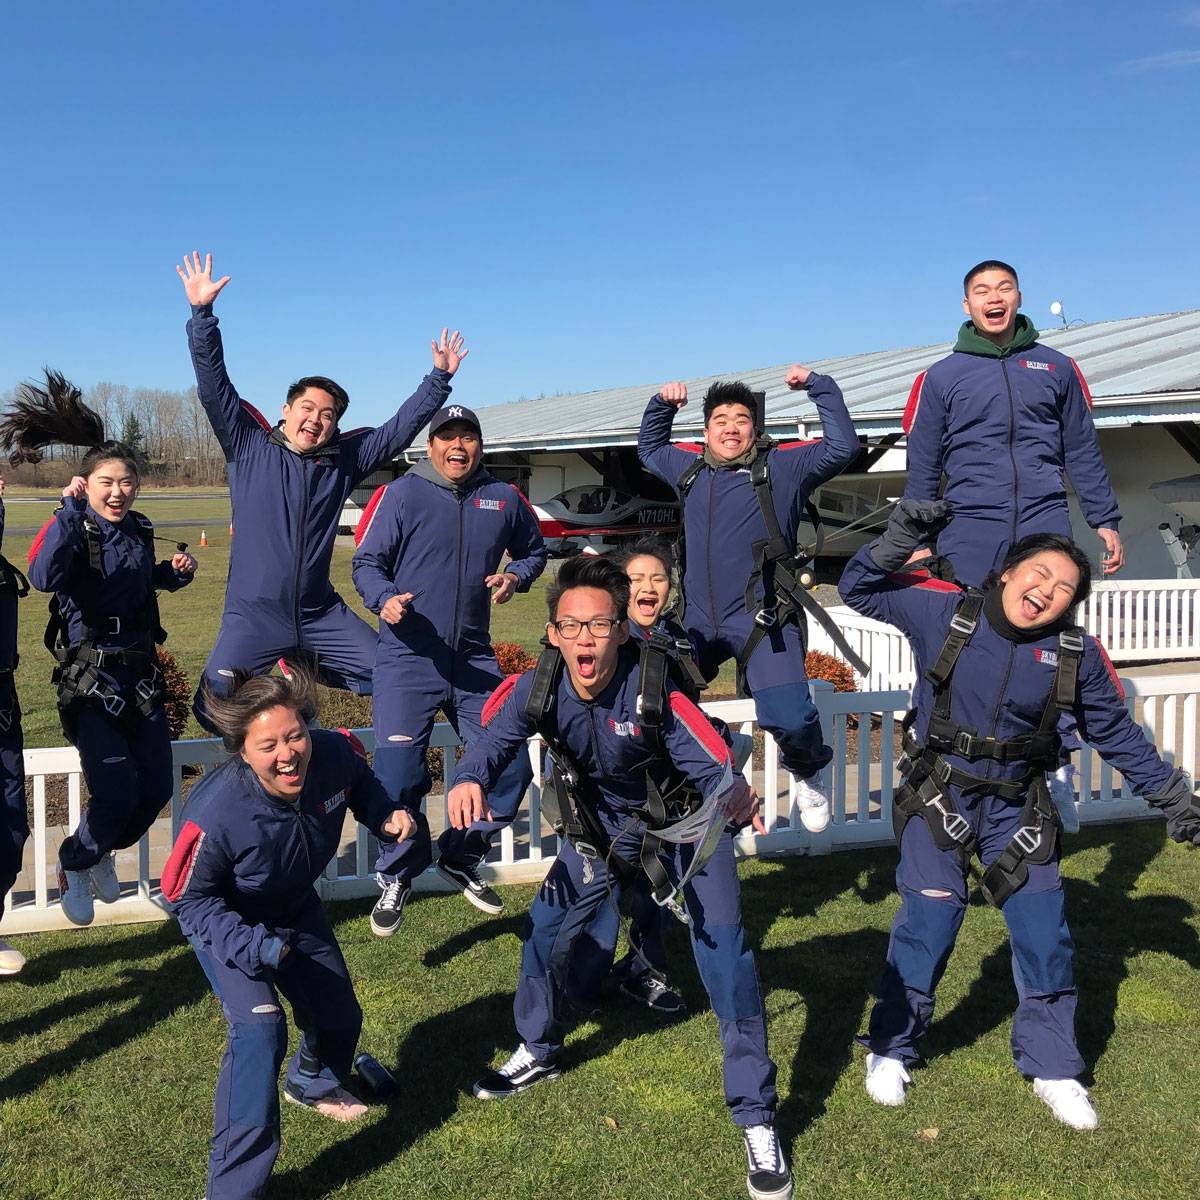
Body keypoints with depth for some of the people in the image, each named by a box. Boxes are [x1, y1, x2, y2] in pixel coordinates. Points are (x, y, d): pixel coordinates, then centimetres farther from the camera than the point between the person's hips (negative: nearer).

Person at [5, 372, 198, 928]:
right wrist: (70, 510, -35)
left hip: (141, 671, 6)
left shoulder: (140, 531, 6)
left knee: (157, 787, 4)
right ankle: (74, 866, 16)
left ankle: (103, 853, 33)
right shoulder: (72, 530, -11)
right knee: (117, 789, -15)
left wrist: (176, 571, 6)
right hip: (88, 677, -6)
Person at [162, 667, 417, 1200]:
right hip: (226, 918, -5)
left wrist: (386, 816, -22)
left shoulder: (335, 754, -31)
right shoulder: (217, 814, -41)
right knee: (259, 1025, -26)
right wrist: (253, 948, -36)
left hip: (296, 907, 5)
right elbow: (188, 897, -25)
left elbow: (360, 782, -4)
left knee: (338, 1015, 19)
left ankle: (313, 1082, 58)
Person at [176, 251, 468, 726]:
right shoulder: (249, 447, 0)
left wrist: (439, 379, 6)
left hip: (321, 613, 3)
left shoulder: (343, 460, 7)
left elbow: (398, 430, 10)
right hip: (253, 614, -3)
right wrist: (202, 313, -16)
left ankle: (314, 668, 23)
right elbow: (214, 387, -7)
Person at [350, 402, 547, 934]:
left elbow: (534, 550, 23)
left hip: (474, 658, 4)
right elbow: (367, 561, -3)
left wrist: (515, 576, 1)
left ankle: (460, 860, 29)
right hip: (407, 657, -4)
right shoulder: (401, 495, -4)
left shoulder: (503, 498, 7)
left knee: (511, 767, 5)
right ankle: (397, 877, 17)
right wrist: (385, 600, -24)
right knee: (398, 776, -8)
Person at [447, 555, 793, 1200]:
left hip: (685, 821, -4)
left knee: (725, 953, -15)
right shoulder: (537, 688, -23)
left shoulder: (655, 690, -33)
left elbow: (712, 766, -34)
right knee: (544, 927, 6)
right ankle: (539, 1051, 36)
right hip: (601, 825, 4)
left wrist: (736, 796, -56)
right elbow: (496, 740, -31)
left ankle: (756, 1117, 0)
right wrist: (470, 779, -54)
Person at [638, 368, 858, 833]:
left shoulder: (782, 466, 6)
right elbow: (648, 449, 36)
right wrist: (662, 404, 21)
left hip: (762, 619, -4)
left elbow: (842, 447, 0)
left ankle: (807, 775, 15)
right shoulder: (690, 469, 18)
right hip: (699, 622, 5)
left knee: (789, 719, -18)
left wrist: (818, 385, 0)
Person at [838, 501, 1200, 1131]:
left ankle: (1052, 1067, 26)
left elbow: (1118, 736, 5)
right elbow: (860, 590, -3)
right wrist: (900, 537, -19)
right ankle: (890, 1049, 18)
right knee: (926, 927, -5)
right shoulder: (945, 611, -13)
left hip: (1016, 808, 2)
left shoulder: (1078, 654, -9)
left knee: (1045, 937, 3)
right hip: (938, 798, -2)